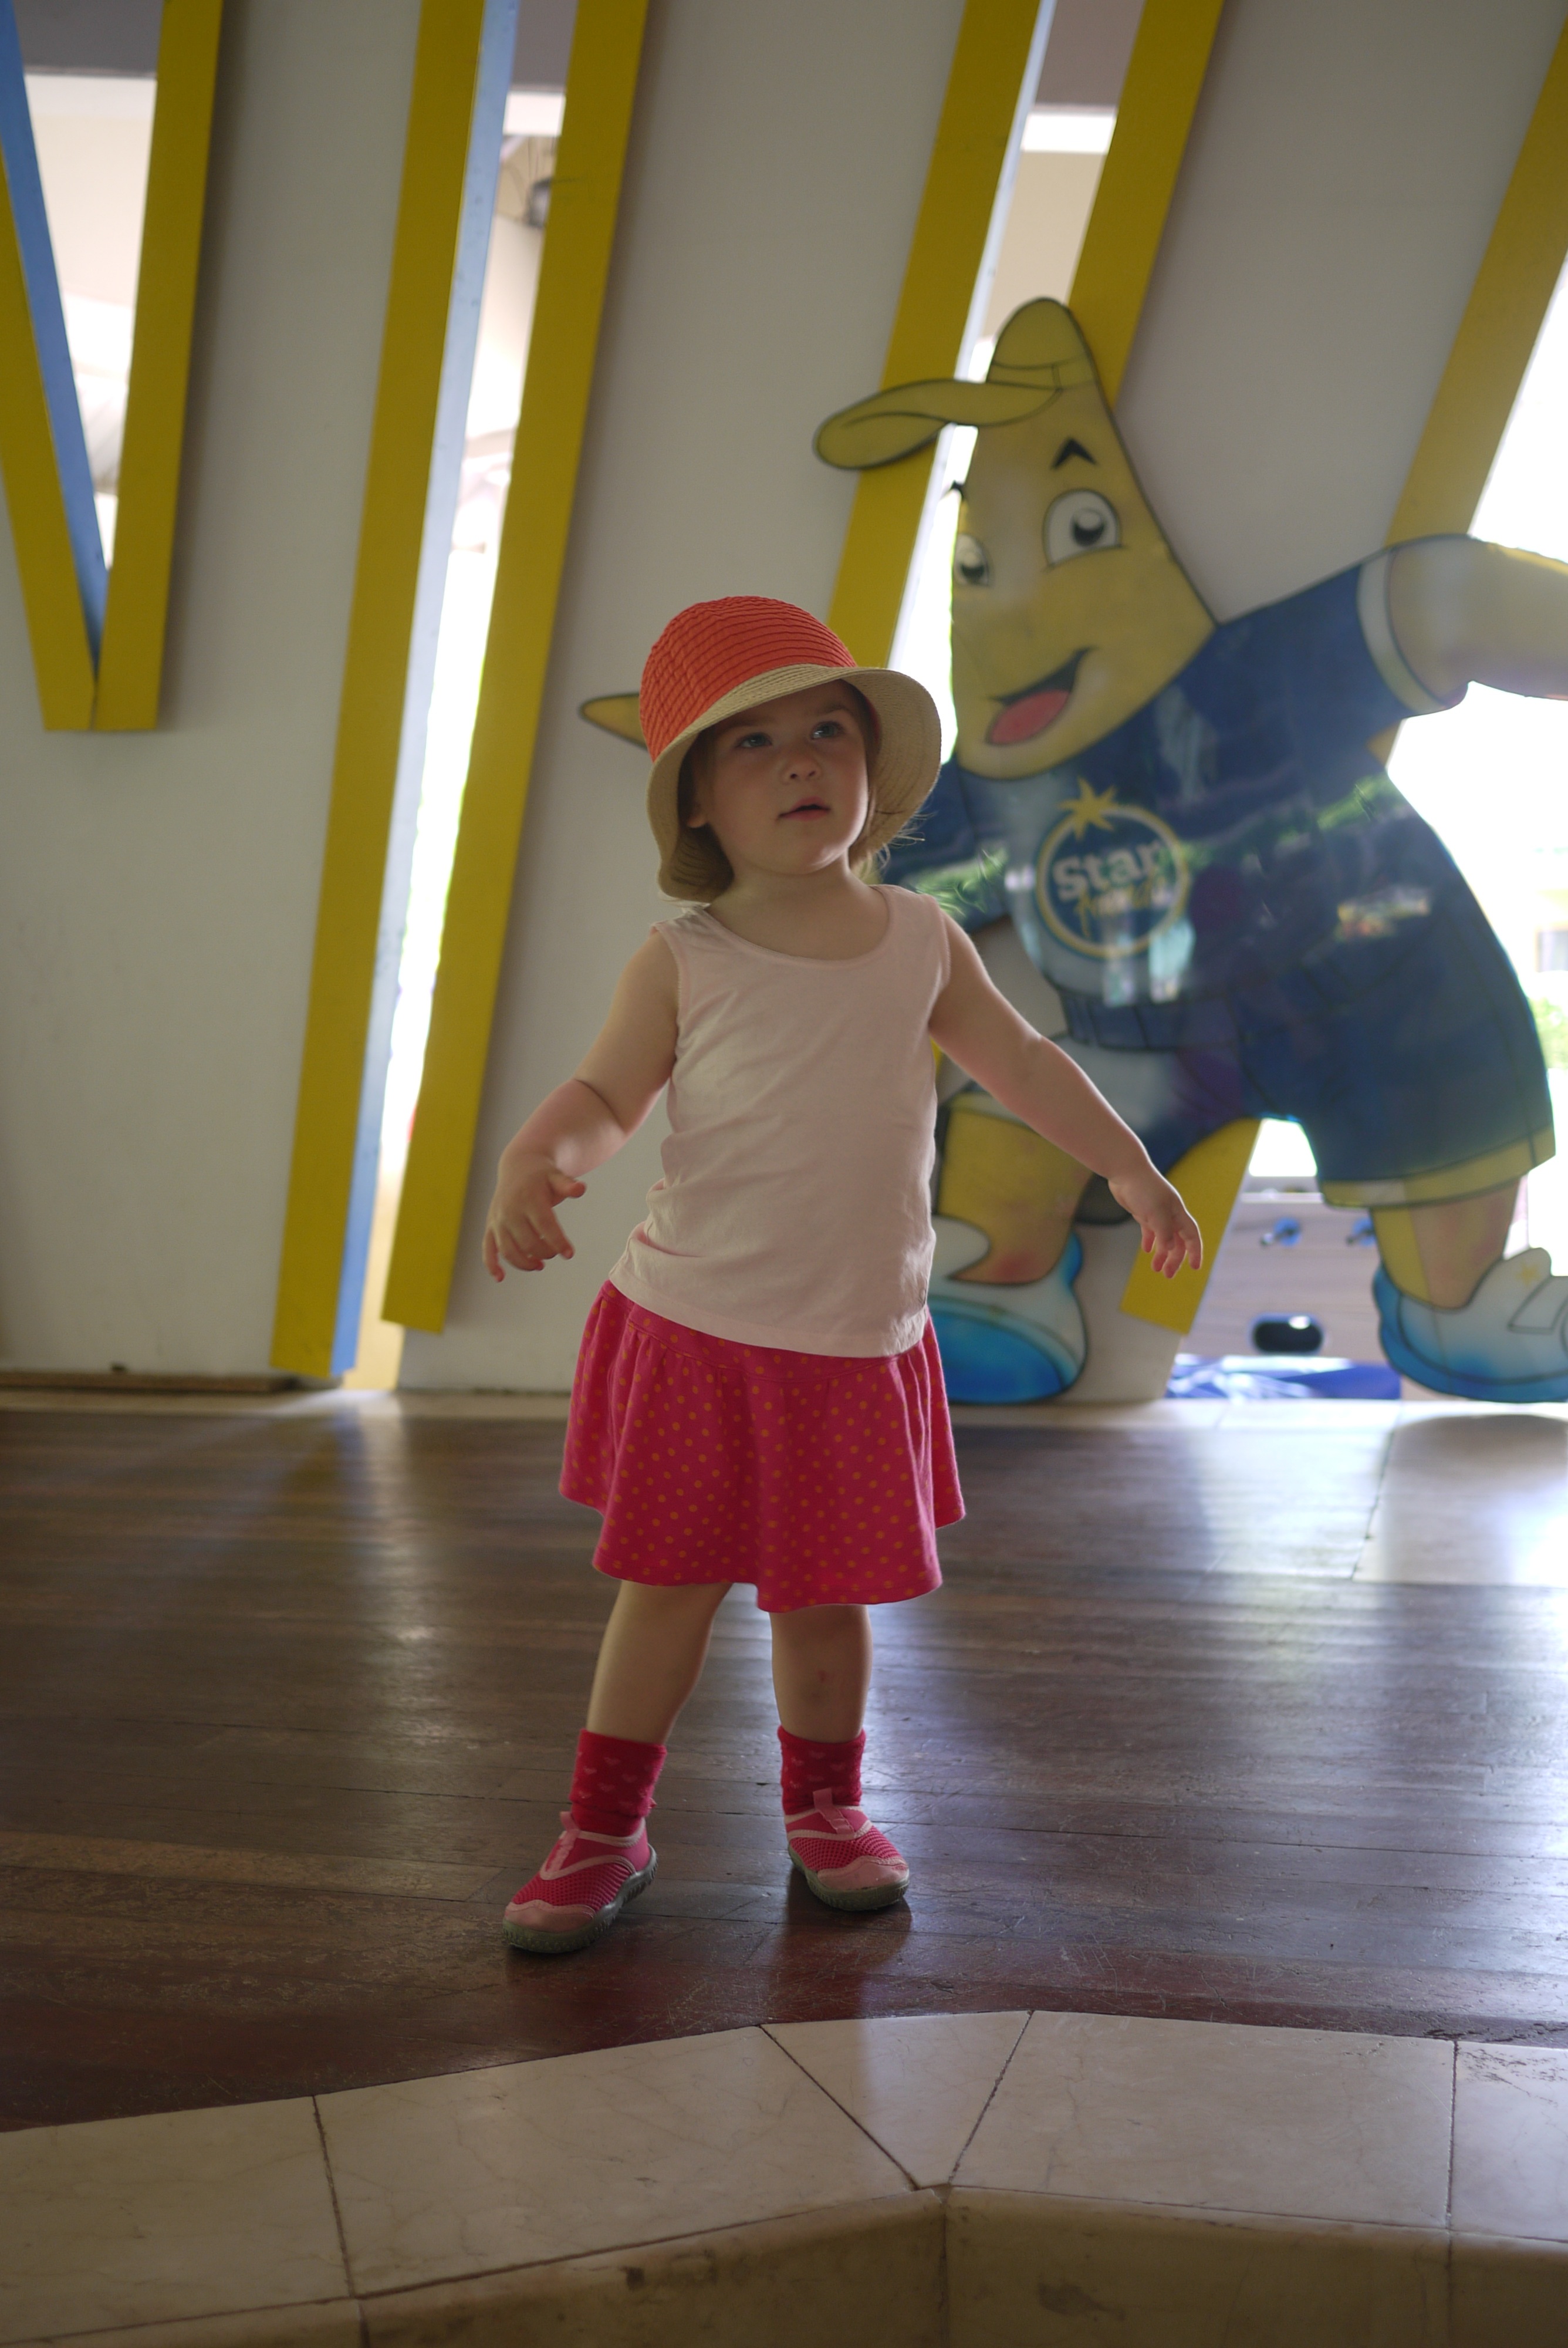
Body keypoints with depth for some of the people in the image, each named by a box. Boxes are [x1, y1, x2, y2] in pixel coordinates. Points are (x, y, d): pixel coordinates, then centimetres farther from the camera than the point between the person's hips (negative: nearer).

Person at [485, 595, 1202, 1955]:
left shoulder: (922, 940, 4)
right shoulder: (684, 960, -4)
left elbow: (1023, 1063, 16)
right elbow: (607, 1093, -1)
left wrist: (1131, 1168, 22)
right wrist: (535, 1160, -23)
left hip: (860, 1345, 2)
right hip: (695, 1331, -2)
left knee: (828, 1596, 12)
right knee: (668, 1587, 5)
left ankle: (825, 1804, 35)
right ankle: (607, 1827, 22)